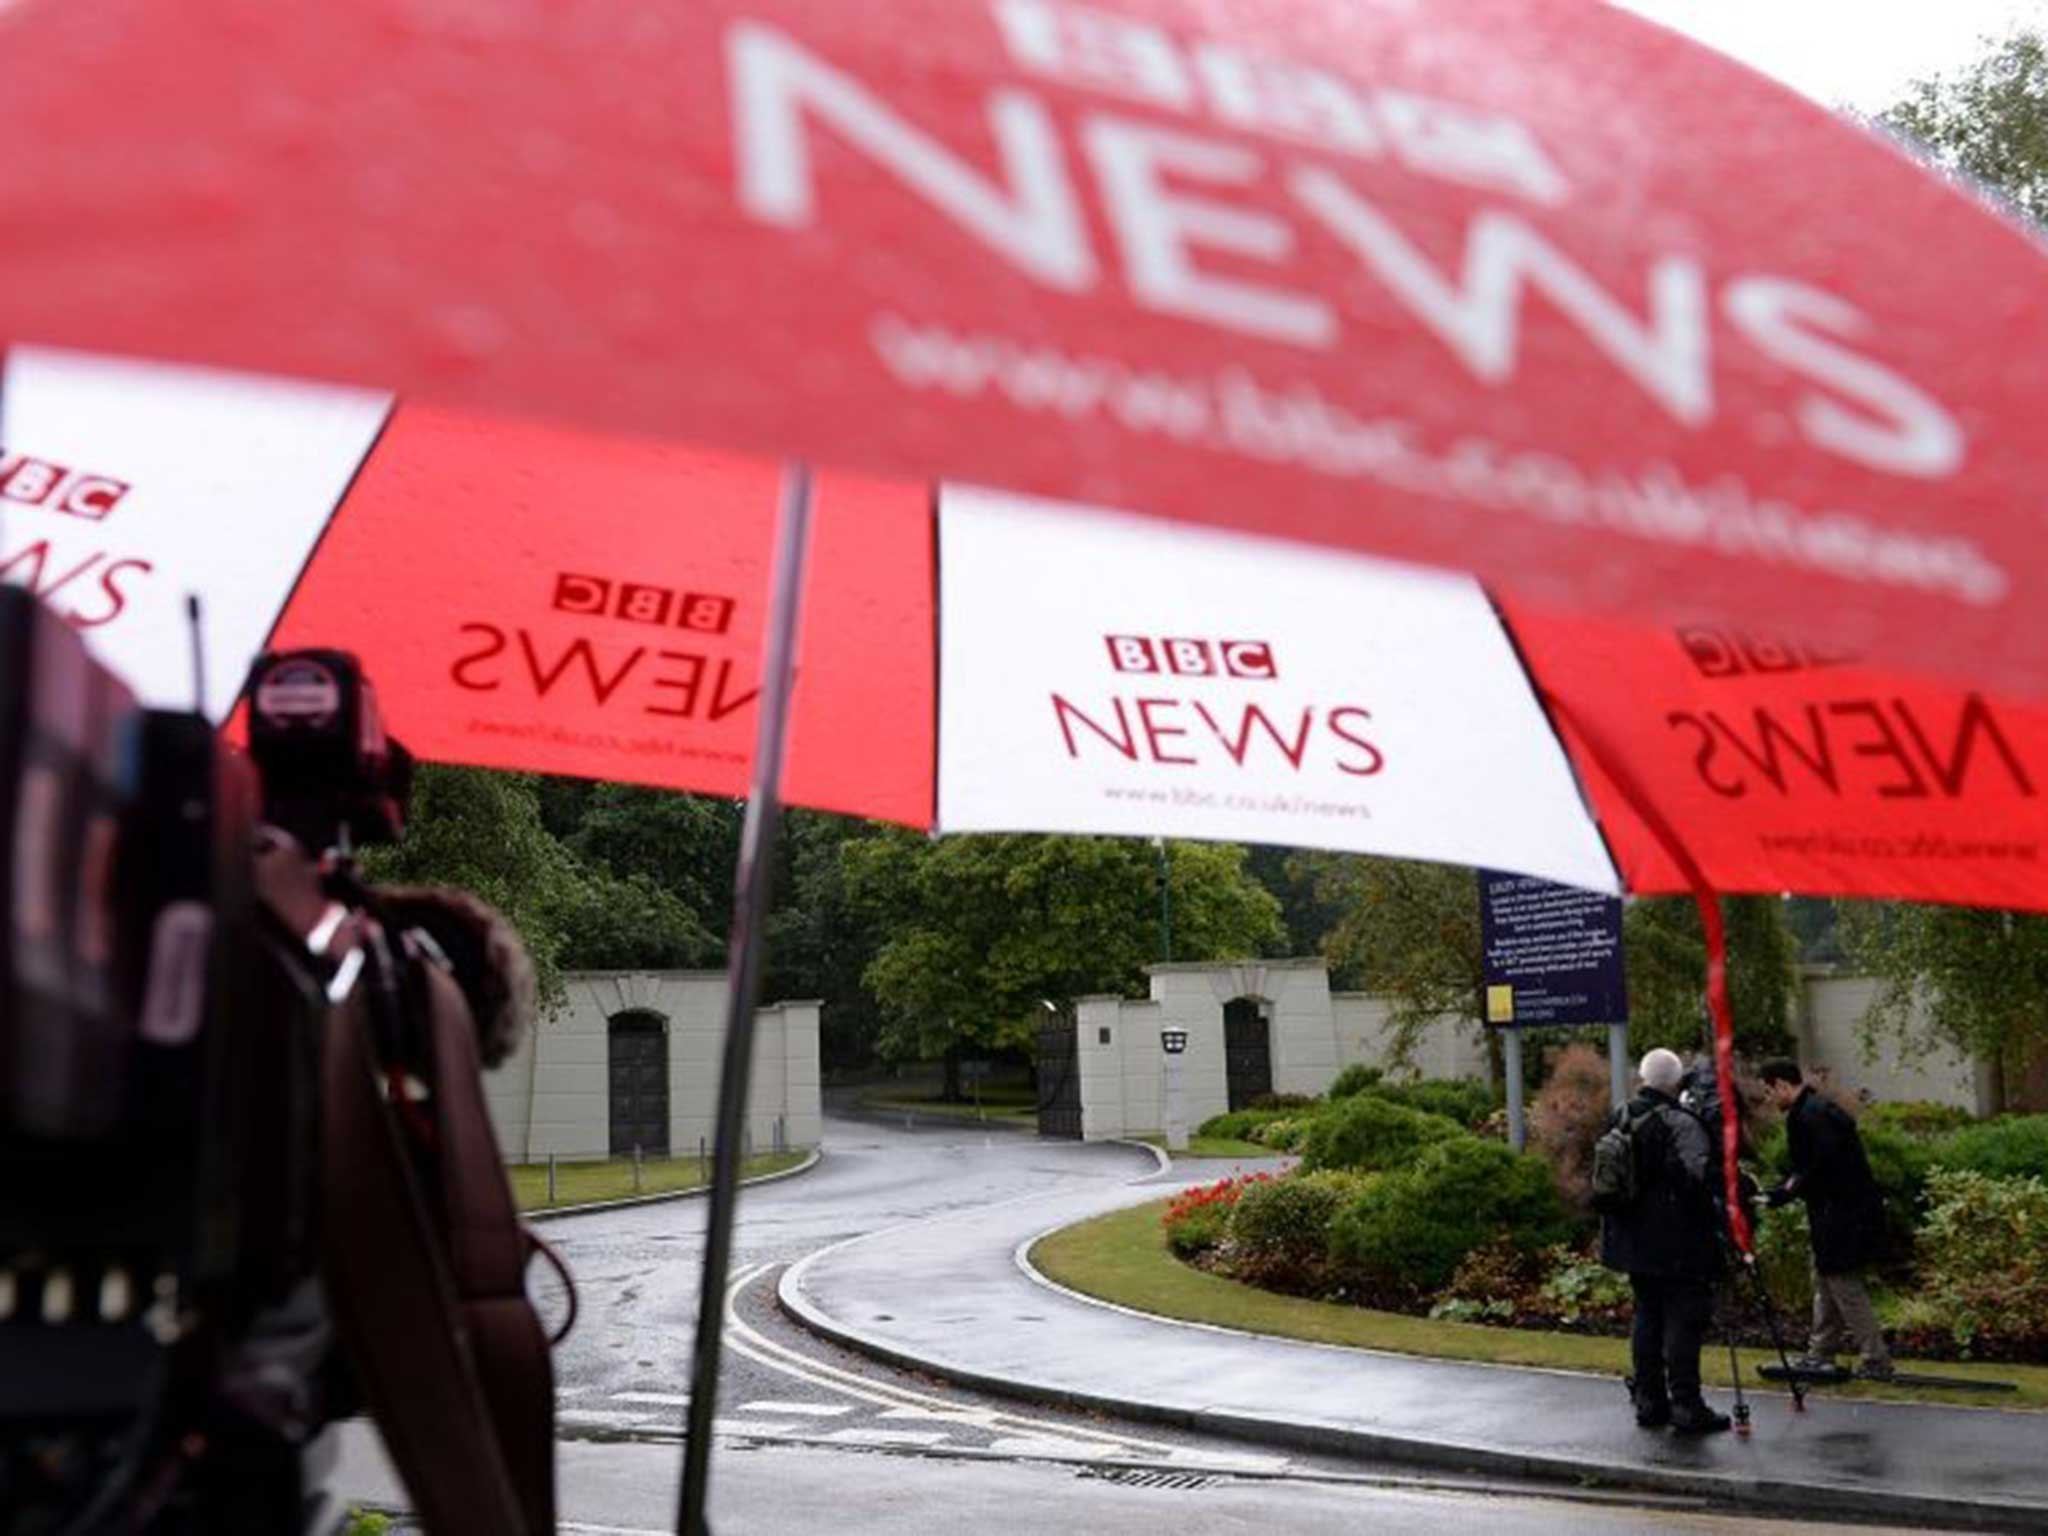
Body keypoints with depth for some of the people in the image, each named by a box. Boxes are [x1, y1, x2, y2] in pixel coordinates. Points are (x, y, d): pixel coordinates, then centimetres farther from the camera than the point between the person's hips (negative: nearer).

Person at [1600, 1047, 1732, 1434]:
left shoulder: (1621, 1120, 8)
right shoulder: (1680, 1123, -16)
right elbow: (1697, 1174, -29)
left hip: (1633, 1240, 7)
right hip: (1676, 1246, -7)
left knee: (1647, 1315, 16)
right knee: (1684, 1319, 0)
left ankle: (1648, 1401, 21)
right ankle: (1686, 1407, 2)